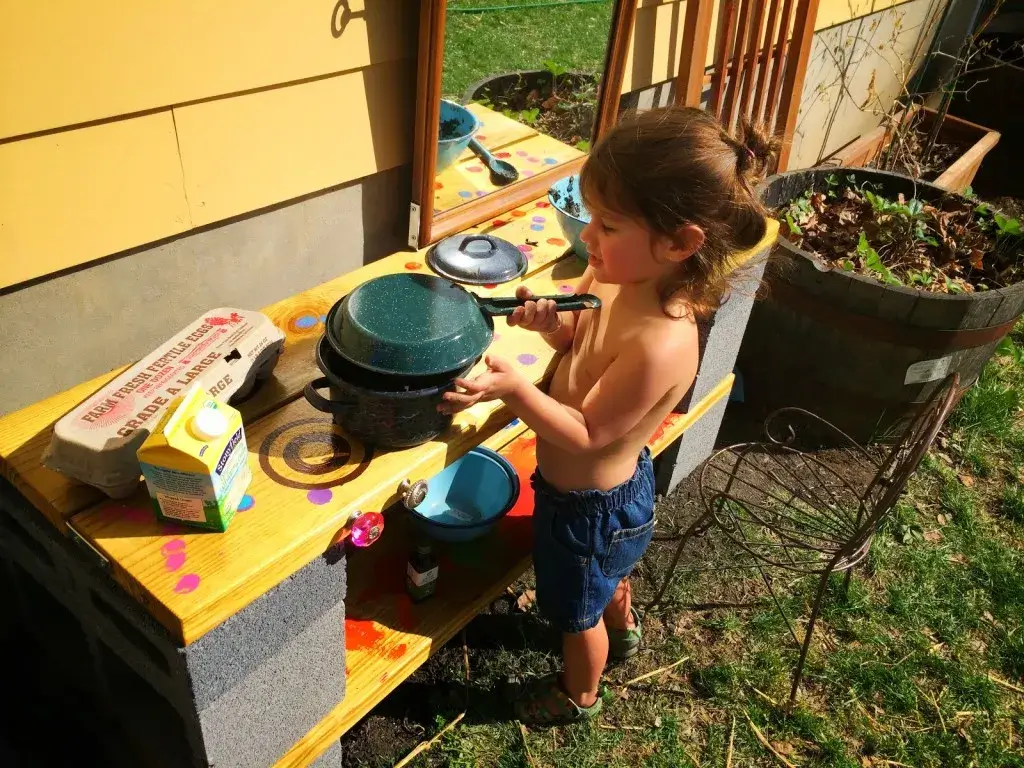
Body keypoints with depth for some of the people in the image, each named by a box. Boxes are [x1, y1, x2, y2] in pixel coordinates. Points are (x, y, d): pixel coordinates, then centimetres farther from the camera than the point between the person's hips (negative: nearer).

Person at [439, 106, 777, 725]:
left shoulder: (659, 344, -40)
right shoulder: (623, 279, -15)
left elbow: (586, 434, -30)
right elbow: (585, 341, 1)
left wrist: (513, 387, -40)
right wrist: (552, 323, -20)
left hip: (591, 504, -8)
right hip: (616, 483, 8)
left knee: (579, 612, 23)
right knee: (606, 572, 39)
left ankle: (580, 696, 54)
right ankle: (623, 627, 71)